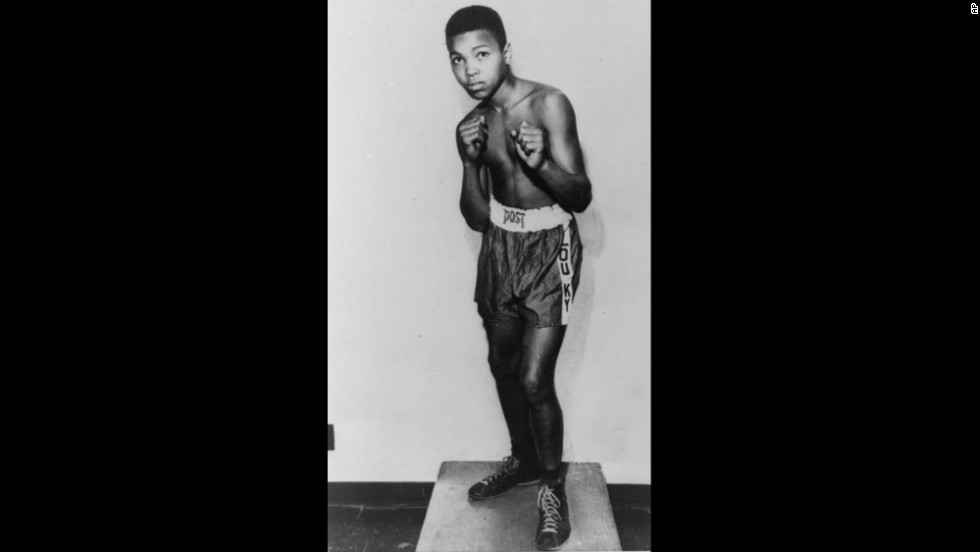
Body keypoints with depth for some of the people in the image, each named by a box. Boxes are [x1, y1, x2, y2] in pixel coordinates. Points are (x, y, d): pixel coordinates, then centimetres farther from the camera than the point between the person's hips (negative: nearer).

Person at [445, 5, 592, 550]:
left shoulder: (549, 103, -14)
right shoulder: (474, 123, 3)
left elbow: (581, 196, -15)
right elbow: (476, 217, 3)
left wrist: (541, 163, -34)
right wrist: (471, 160, -14)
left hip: (550, 248, -6)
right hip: (501, 248, 6)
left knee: (535, 379, -9)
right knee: (503, 365, 16)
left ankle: (553, 485, 16)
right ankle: (524, 460, 40)